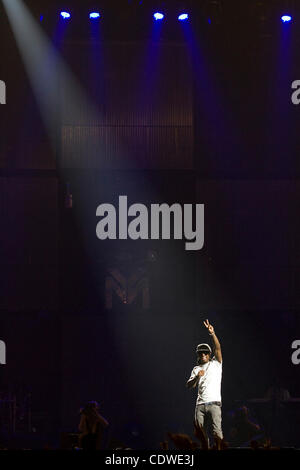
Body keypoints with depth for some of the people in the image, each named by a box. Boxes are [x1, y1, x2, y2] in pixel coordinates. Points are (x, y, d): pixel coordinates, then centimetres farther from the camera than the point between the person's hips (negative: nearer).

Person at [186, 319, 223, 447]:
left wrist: (212, 334, -20)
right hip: (200, 404, 4)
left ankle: (219, 448, -2)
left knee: (216, 431, -15)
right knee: (202, 432, -2)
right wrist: (197, 377, -10)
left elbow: (218, 348, -6)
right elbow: (189, 385, 9)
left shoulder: (215, 364, 10)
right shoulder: (196, 369, 20)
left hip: (214, 403, -4)